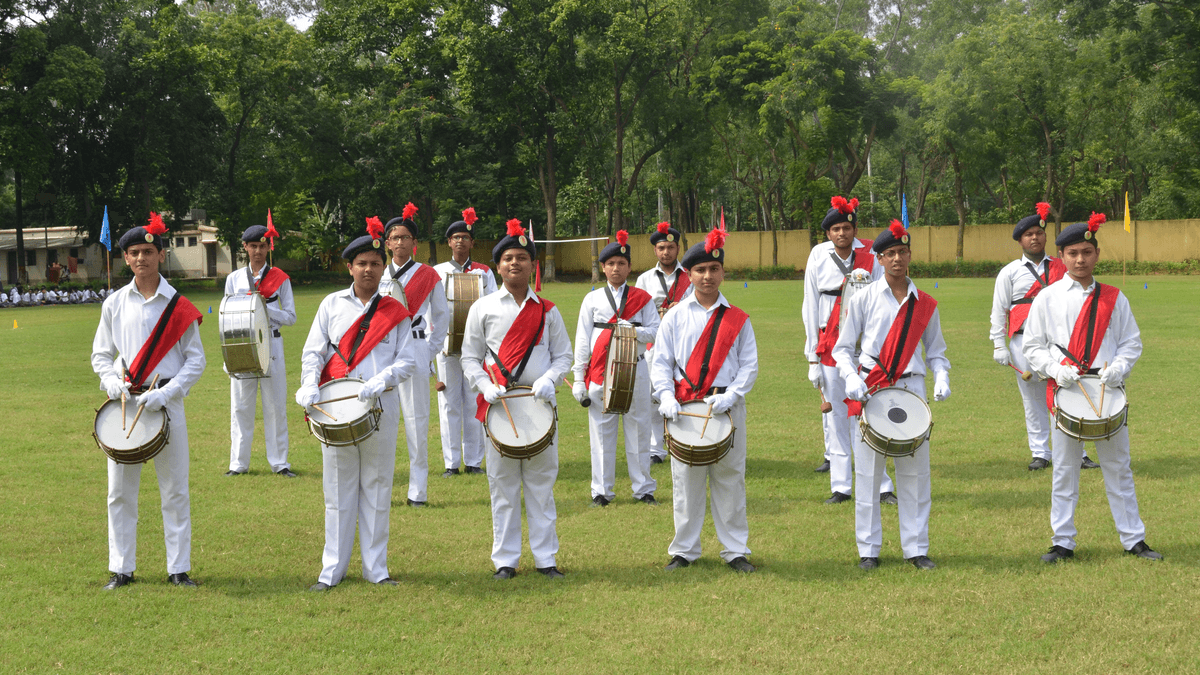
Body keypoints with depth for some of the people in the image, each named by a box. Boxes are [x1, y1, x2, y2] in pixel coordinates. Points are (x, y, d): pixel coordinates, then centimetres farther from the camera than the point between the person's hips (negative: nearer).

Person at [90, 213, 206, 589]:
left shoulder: (179, 307, 0)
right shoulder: (114, 304, 7)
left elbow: (196, 360, 0)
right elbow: (100, 354, 13)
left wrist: (165, 393, -13)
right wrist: (112, 382, -8)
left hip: (166, 402, -2)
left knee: (175, 491, 1)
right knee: (120, 491, 4)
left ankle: (179, 569, 10)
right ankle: (121, 569, 13)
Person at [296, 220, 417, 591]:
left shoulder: (395, 312, 6)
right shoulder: (332, 304, 8)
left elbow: (407, 361, 1)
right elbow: (313, 352, 7)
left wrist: (378, 383, -16)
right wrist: (309, 388, -11)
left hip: (381, 410, 0)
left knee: (376, 489, 4)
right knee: (337, 490, 4)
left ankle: (375, 568, 12)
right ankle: (332, 570, 10)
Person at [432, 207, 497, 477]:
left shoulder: (484, 272, 11)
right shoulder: (437, 272, 10)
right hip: (447, 344, 0)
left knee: (474, 404, 0)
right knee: (449, 404, -1)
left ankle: (474, 461, 6)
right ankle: (452, 463, 3)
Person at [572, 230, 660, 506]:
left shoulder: (642, 298, 7)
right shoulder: (592, 299, 8)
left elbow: (656, 331, 2)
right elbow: (582, 339, 6)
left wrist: (634, 330, -18)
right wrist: (579, 378, 0)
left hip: (635, 369, 0)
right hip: (600, 371, 0)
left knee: (637, 429, 2)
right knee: (601, 431, 0)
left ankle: (643, 488, 10)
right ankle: (602, 491, 6)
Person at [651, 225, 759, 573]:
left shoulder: (737, 319, 5)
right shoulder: (675, 316, 6)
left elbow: (749, 365, 3)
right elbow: (660, 362, 4)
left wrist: (730, 396, -13)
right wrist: (666, 396, -12)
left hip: (728, 409, 0)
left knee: (730, 479, 4)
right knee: (685, 481, 4)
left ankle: (735, 550, 12)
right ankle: (684, 550, 14)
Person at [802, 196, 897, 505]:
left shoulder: (871, 255, -1)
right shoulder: (818, 258, 2)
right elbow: (810, 308, 5)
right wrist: (813, 358, 3)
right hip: (830, 346, 1)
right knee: (835, 416, 3)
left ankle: (882, 487, 1)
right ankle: (841, 487, 9)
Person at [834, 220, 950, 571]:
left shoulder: (925, 304, 8)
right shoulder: (864, 298, 2)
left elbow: (936, 351, 17)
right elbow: (843, 348, 5)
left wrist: (941, 378, -3)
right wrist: (851, 378, -13)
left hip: (912, 390, 2)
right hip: (870, 391, -2)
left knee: (915, 473, 2)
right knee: (868, 474, 0)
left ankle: (916, 548, 11)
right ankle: (868, 549, 10)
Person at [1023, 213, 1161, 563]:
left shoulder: (1113, 298, 6)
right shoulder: (1047, 299, 3)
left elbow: (1132, 342, 9)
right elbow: (1033, 346, 4)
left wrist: (1118, 368, -10)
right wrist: (1056, 370, -13)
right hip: (1064, 391, -1)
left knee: (1118, 468, 8)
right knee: (1064, 471, 5)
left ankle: (1133, 539, 17)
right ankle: (1063, 542, 12)